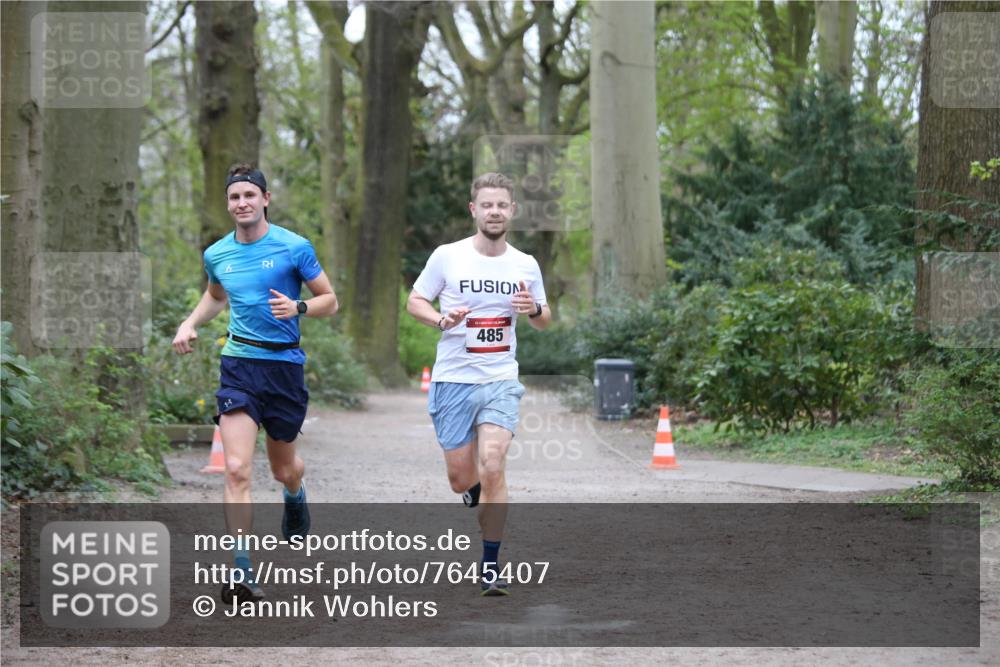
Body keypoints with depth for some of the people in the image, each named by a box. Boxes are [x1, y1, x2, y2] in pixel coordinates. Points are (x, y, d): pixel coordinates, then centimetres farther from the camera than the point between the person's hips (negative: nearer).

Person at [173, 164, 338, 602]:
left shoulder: (295, 248, -5)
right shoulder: (216, 255, 6)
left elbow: (330, 301, 2)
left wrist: (298, 307, -18)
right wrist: (190, 324, 10)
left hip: (285, 364, -1)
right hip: (239, 364, 1)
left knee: (283, 468, 15)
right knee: (237, 470, -15)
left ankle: (295, 497, 55)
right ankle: (241, 572, -16)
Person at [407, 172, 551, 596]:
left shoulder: (525, 265, 5)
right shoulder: (447, 257, -3)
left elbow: (543, 322, 16)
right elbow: (415, 301, 6)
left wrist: (535, 309, -8)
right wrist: (441, 320, -15)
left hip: (501, 381, 0)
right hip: (453, 380, 0)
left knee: (491, 467, -17)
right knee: (461, 479, 3)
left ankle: (490, 565, -6)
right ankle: (477, 493, 43)